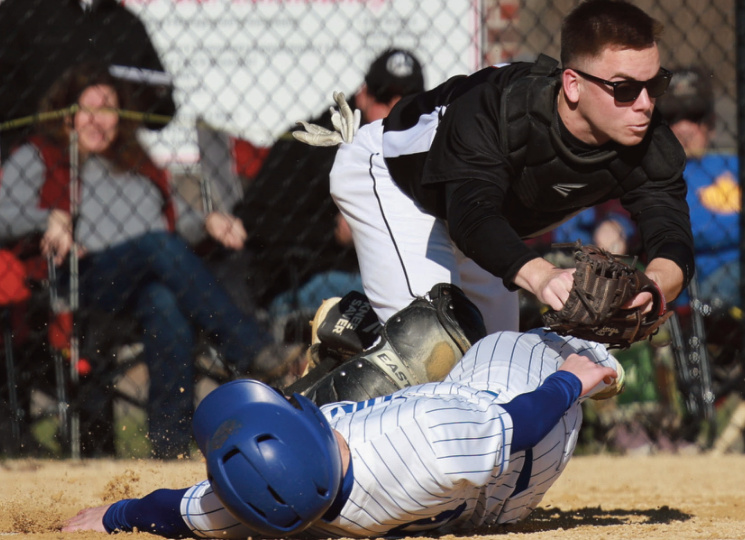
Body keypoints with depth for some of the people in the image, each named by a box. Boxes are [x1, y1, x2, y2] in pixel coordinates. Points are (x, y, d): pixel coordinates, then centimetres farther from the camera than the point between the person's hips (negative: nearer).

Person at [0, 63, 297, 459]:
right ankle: (250, 351, -46)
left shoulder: (138, 159, 33)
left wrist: (208, 220, 6)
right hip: (90, 278, -3)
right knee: (159, 246, -36)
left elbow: (176, 214, 28)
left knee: (165, 306, -37)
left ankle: (171, 443, -45)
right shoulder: (39, 157, 19)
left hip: (157, 277, 3)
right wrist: (49, 218, -14)